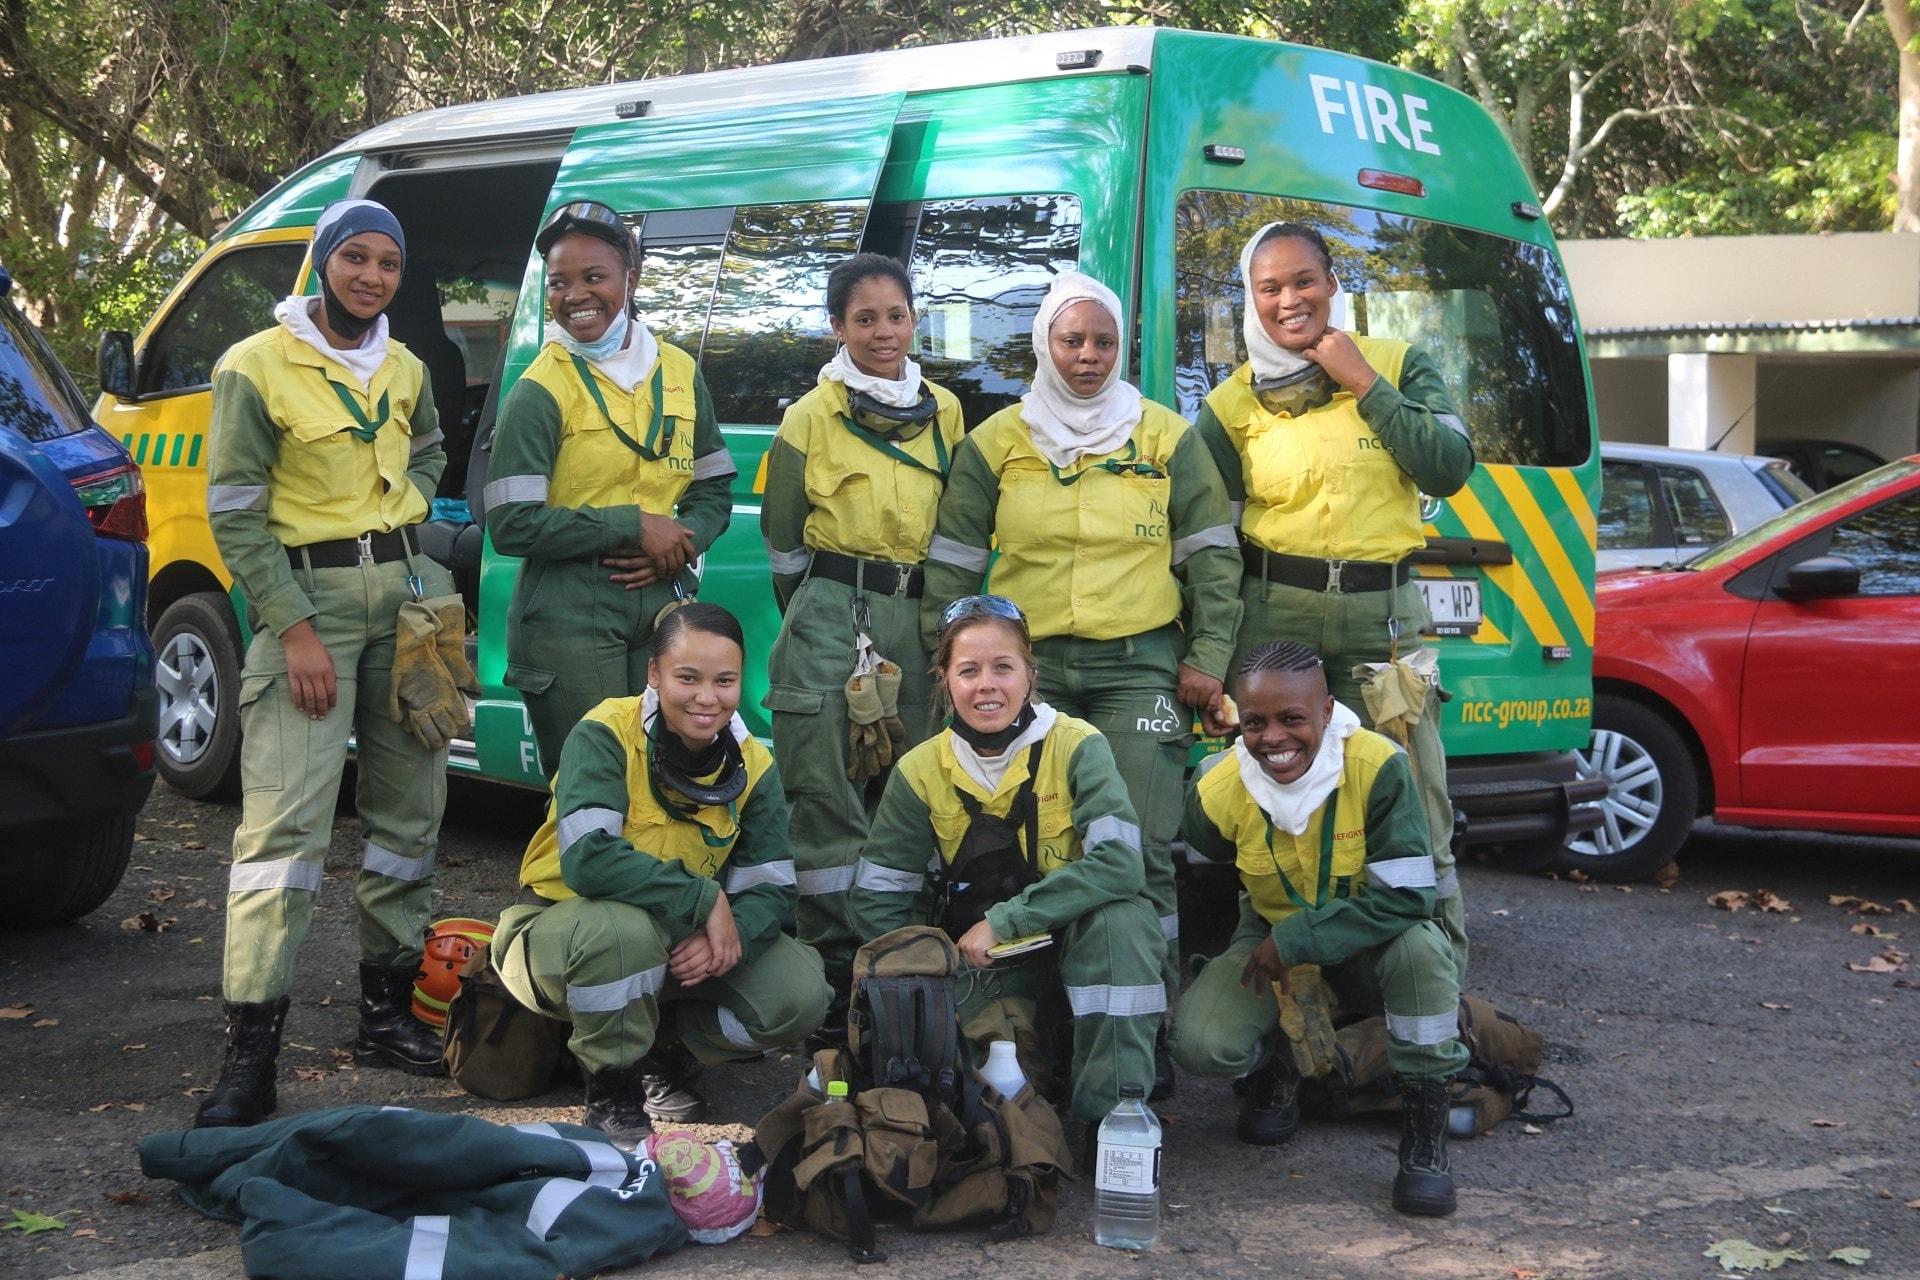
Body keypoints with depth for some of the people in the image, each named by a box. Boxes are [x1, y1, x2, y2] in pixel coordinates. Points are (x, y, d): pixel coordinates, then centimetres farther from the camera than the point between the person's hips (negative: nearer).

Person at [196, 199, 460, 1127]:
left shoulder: (404, 370, 11)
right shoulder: (257, 369, -8)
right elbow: (235, 515, -10)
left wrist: (404, 511, 9)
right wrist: (294, 630, -16)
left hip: (402, 587, 6)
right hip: (307, 594, -6)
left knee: (409, 806, 10)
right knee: (285, 820, -14)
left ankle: (387, 1006, 23)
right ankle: (249, 1049, -14)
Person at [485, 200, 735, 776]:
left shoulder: (678, 372, 11)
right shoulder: (542, 389, -5)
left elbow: (715, 488, 17)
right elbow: (512, 525, -11)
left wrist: (682, 542, -4)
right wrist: (634, 526, -14)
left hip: (665, 602, 5)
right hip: (570, 615, -5)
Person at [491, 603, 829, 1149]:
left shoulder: (752, 767, -4)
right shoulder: (606, 736, -21)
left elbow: (773, 890, -9)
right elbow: (587, 858, -34)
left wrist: (729, 938, -31)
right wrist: (704, 899, -33)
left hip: (679, 944, 5)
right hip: (561, 929, -5)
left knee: (800, 996, -17)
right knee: (619, 927, -40)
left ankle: (663, 1047, 10)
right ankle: (612, 1085, -12)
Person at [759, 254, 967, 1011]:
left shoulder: (945, 413, 11)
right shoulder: (811, 418, 0)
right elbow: (782, 539, 7)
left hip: (917, 621, 4)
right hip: (830, 618, -4)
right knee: (826, 792, -6)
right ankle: (834, 958, -1)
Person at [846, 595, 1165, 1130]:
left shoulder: (1076, 747, -13)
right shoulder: (921, 772, -4)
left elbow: (1120, 862, -27)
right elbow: (874, 898, 0)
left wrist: (1004, 920, -29)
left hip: (1076, 940, -1)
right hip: (981, 963, 1)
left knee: (1121, 915, -35)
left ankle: (1113, 1111, -24)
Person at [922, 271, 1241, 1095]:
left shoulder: (1166, 438, 8)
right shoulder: (997, 442, 9)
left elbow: (1211, 555, 9)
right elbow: (951, 562, 12)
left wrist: (1206, 660, 1)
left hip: (1140, 665, -1)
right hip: (1026, 665, 1)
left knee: (1141, 855, -7)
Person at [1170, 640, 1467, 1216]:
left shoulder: (1378, 766, -27)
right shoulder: (1219, 792, -18)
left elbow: (1407, 895, -29)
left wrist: (1294, 941, -30)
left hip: (1367, 948, -2)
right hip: (1271, 944, 2)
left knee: (1421, 946, -38)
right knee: (1200, 1042, -26)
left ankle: (1424, 1134, -18)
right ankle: (1277, 1063, 13)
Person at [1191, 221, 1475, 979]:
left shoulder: (1398, 365, 7)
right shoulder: (1232, 404, 7)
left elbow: (1450, 470, -6)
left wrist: (1363, 384, -7)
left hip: (1385, 617, 0)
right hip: (1274, 616, 1)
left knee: (1414, 822, -1)